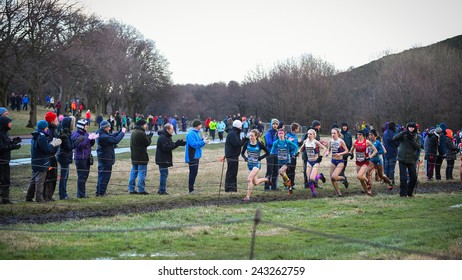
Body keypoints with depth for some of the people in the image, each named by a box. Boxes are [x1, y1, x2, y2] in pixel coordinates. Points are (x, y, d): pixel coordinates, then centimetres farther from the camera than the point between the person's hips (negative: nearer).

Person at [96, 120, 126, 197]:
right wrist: (122, 133, -13)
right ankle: (101, 192, 0)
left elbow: (112, 136, 15)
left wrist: (121, 131, 5)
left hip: (102, 158, 10)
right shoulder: (103, 137, -24)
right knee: (105, 176, -3)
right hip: (106, 159, -10)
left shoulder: (101, 134, 8)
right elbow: (115, 140, -26)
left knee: (101, 175, 16)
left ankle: (98, 192, 22)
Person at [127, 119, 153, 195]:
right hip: (141, 157, -9)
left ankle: (131, 189, 14)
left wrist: (148, 136, 10)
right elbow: (147, 143, -12)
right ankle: (141, 189, -3)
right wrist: (150, 136, 3)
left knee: (133, 172, 12)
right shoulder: (141, 133, -18)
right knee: (142, 172, -3)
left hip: (134, 156, 9)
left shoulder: (133, 132, 12)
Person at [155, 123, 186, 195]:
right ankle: (162, 190, -4)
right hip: (162, 160, -11)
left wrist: (179, 143, 7)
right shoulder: (162, 138, -18)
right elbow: (166, 148, -25)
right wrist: (176, 144, -24)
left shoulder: (166, 137, 16)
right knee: (164, 174, -7)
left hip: (164, 159, 11)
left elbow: (171, 146, 19)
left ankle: (161, 190, 20)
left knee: (164, 174, 14)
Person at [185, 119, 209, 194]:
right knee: (193, 173, -8)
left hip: (196, 156, 10)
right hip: (192, 156, -10)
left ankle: (191, 188, 22)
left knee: (194, 173, 14)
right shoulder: (191, 134, -18)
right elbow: (193, 144, -25)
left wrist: (203, 139, 7)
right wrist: (203, 142, -23)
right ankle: (191, 190, -3)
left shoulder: (196, 133, 14)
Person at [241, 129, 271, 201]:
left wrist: (260, 158, -13)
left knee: (249, 179, -24)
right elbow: (242, 153, 9)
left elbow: (267, 152, -3)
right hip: (250, 164, 5)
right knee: (255, 183, 15)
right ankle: (266, 180, 44)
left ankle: (247, 197, -19)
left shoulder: (259, 144, -12)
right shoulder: (247, 143, -3)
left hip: (257, 164, -5)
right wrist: (245, 158, -10)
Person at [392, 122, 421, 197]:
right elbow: (394, 138, -14)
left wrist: (412, 139, -20)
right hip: (402, 159, -2)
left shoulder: (416, 136, 6)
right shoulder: (403, 135, 2)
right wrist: (403, 132, -24)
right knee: (403, 178, -5)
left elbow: (418, 147, -7)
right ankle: (403, 193, 9)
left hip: (411, 160, 2)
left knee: (414, 178, 5)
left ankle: (410, 192, 27)